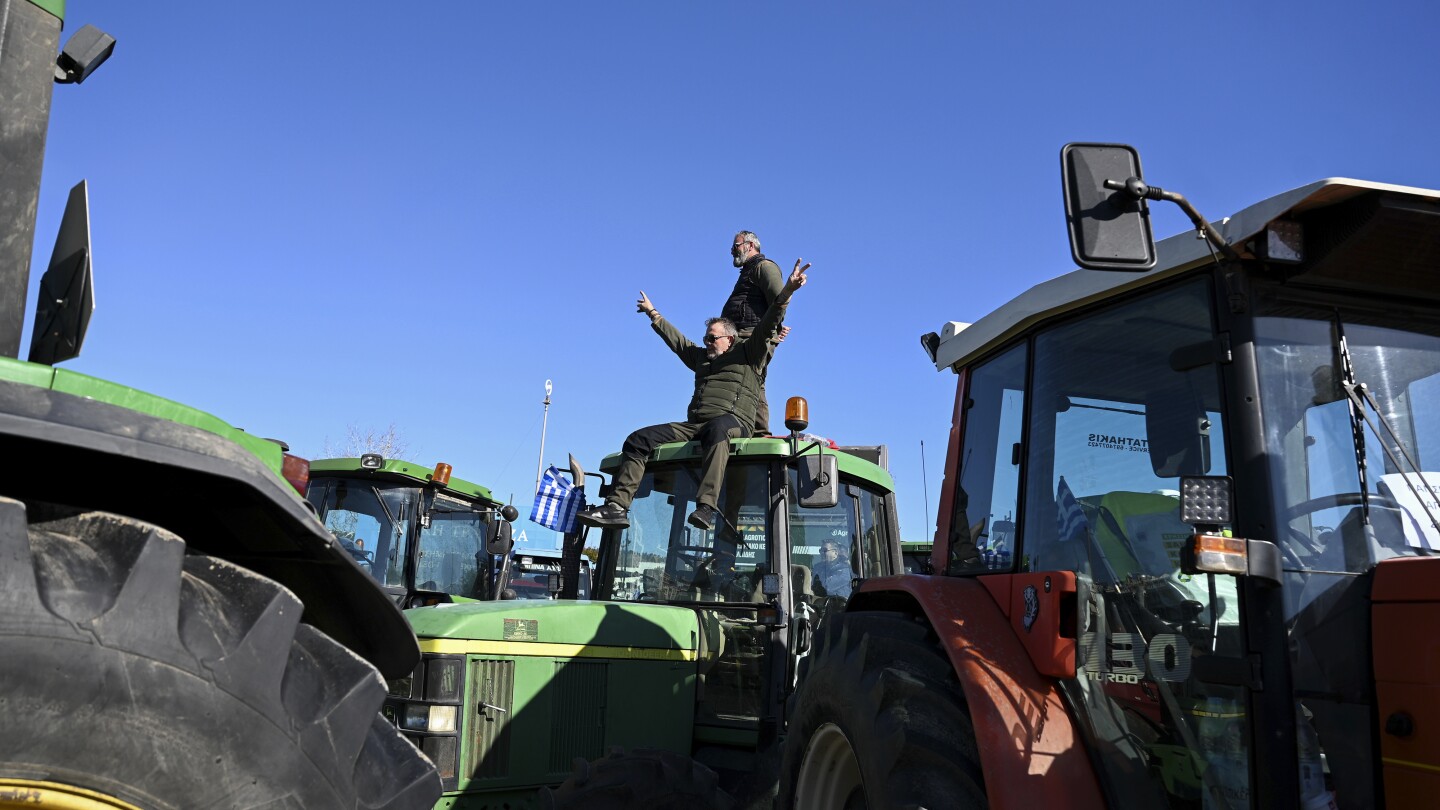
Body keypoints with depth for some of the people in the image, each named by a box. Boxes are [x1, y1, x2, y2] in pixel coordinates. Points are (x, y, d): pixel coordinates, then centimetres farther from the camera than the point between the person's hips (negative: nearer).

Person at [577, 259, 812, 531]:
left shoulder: (749, 354, 14)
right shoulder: (702, 358, 32)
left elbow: (768, 324, 2)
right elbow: (675, 339, 43)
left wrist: (787, 291, -10)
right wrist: (653, 313, 53)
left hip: (732, 422, -6)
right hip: (693, 425, 7)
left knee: (717, 428, -44)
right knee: (638, 440, -9)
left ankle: (706, 508, -57)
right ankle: (616, 506, -21)